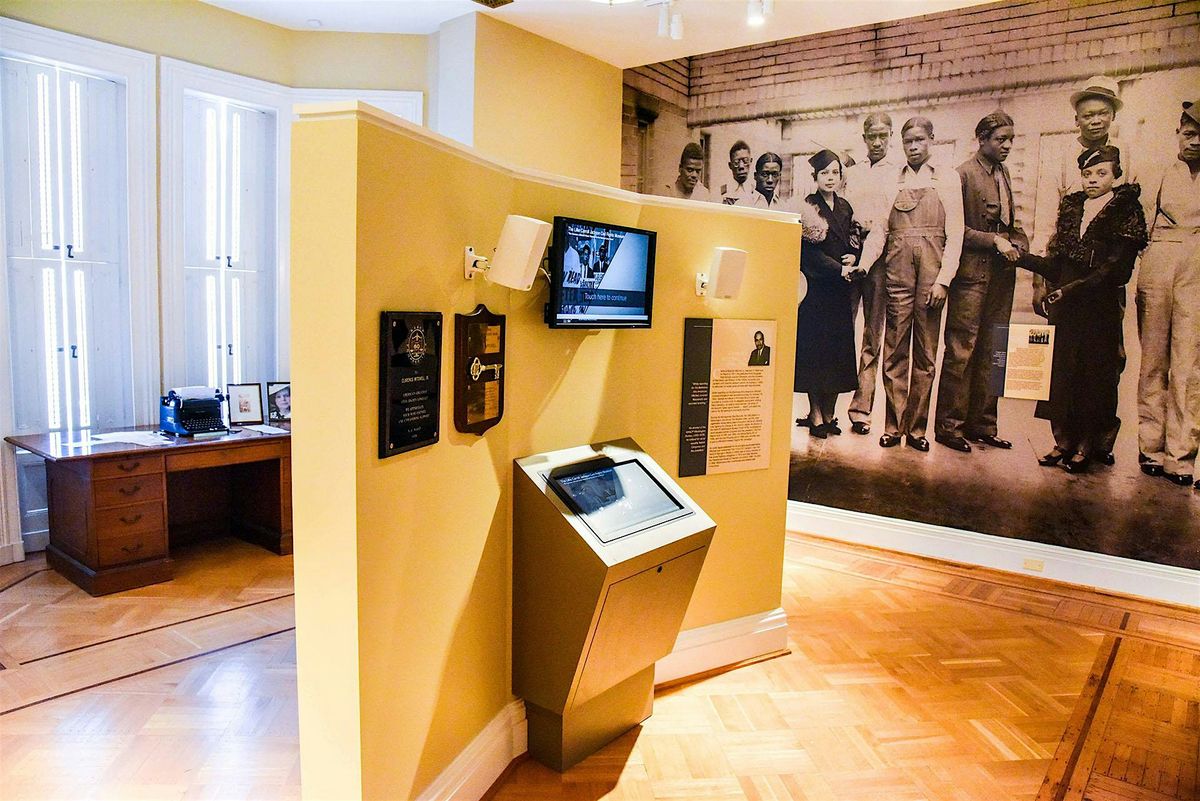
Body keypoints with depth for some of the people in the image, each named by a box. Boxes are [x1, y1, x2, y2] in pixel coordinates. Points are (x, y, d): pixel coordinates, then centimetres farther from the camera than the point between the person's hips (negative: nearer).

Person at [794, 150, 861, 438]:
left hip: (840, 289, 5)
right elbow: (809, 251, -10)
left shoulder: (845, 208, 13)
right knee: (815, 349, -3)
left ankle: (829, 413, 13)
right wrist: (839, 268, -12)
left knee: (838, 350, 5)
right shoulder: (807, 208, -4)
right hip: (816, 287, -5)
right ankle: (816, 415, 4)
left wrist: (853, 258, -4)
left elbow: (856, 241, 17)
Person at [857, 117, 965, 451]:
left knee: (925, 354, 2)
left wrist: (943, 279, -8)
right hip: (897, 271, 1)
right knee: (894, 351, 0)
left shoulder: (947, 178, 8)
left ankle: (917, 427, 9)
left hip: (932, 271, -1)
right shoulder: (892, 180, 13)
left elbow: (955, 233, 2)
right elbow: (879, 229, 6)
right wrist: (863, 264, -11)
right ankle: (893, 425, 7)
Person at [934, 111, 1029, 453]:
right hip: (972, 273, -8)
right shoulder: (963, 174, -6)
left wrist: (1018, 243, 5)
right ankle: (949, 425, 4)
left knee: (990, 353, 9)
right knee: (961, 351, -4)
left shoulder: (1004, 173, 19)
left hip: (1001, 273, 8)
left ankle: (981, 424, 16)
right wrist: (995, 241, -14)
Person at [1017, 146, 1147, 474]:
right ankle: (1063, 442, 15)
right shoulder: (1070, 207, 12)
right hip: (1064, 308, 4)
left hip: (1100, 308, -4)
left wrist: (1070, 289, -19)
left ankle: (1086, 447, 14)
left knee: (1094, 375, 3)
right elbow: (1056, 265, 9)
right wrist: (1021, 257, -3)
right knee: (1060, 372, 4)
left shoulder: (1126, 210, -3)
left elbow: (1116, 271, -12)